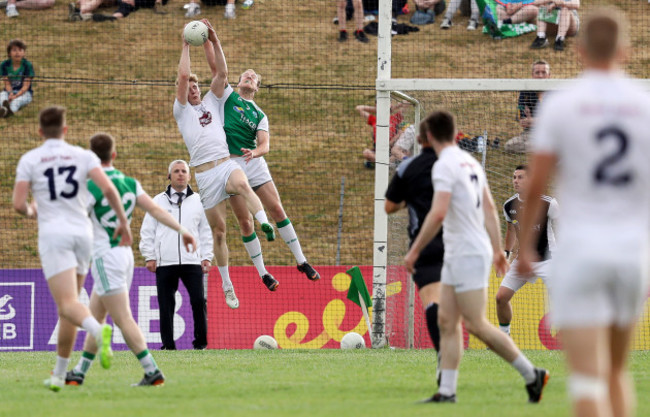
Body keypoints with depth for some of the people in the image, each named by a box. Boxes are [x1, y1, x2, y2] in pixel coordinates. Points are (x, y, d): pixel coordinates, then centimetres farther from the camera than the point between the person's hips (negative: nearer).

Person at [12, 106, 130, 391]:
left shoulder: (29, 160, 3)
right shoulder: (83, 156, 7)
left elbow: (18, 205, -3)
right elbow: (108, 188, -8)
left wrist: (30, 212, 20)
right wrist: (123, 221, 2)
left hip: (53, 234, -4)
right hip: (82, 232, 4)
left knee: (68, 305, -13)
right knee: (67, 307, 16)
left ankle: (99, 331, -47)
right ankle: (59, 375, 18)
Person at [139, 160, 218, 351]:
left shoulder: (198, 201, 13)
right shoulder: (158, 202, 11)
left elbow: (206, 232, 16)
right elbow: (147, 231, 11)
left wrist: (206, 257, 8)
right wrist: (149, 256, 3)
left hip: (192, 261, 0)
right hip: (164, 263, 0)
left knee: (199, 301, -10)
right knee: (166, 305, -1)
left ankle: (200, 341, 0)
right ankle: (168, 345, 5)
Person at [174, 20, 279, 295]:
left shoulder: (212, 101, 21)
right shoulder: (181, 111, 12)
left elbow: (221, 72, 9)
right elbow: (183, 76, -1)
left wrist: (212, 41, 1)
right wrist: (186, 45, 5)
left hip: (226, 164, 1)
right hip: (204, 173, -1)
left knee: (242, 184, -35)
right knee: (218, 229, 1)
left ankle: (266, 225, -55)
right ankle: (226, 284, 11)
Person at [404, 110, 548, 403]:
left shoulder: (445, 165, -16)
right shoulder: (470, 162, 13)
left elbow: (438, 214, -25)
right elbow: (489, 209, 18)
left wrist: (415, 251, -18)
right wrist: (497, 250, 24)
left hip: (469, 255, -9)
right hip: (456, 256, 9)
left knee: (475, 324, -7)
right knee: (447, 322, 6)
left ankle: (531, 375, -1)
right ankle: (447, 392, 4)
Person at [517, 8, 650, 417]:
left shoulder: (561, 104, -5)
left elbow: (536, 185, -4)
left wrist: (524, 244, 10)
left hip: (580, 248, -3)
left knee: (588, 382, -6)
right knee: (617, 371, 20)